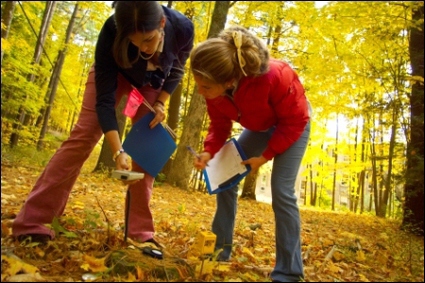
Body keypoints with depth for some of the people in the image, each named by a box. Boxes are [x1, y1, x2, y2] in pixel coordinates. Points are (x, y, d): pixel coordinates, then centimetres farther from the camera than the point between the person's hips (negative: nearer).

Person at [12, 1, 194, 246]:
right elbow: (104, 99, -36)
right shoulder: (112, 32, -38)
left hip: (153, 82, 2)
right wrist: (118, 151, -44)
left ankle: (140, 230, 0)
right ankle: (32, 221, -10)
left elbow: (176, 70, -9)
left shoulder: (182, 28, -32)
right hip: (114, 73, -2)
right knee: (84, 135, -16)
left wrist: (160, 102, -20)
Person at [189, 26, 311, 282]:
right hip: (259, 127, 6)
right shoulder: (214, 86, -25)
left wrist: (264, 157, -24)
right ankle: (220, 250, 16)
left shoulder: (275, 77, -41)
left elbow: (295, 122, -27)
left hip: (293, 125, -5)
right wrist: (209, 152, -28)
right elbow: (220, 123, -10)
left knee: (282, 192, -17)